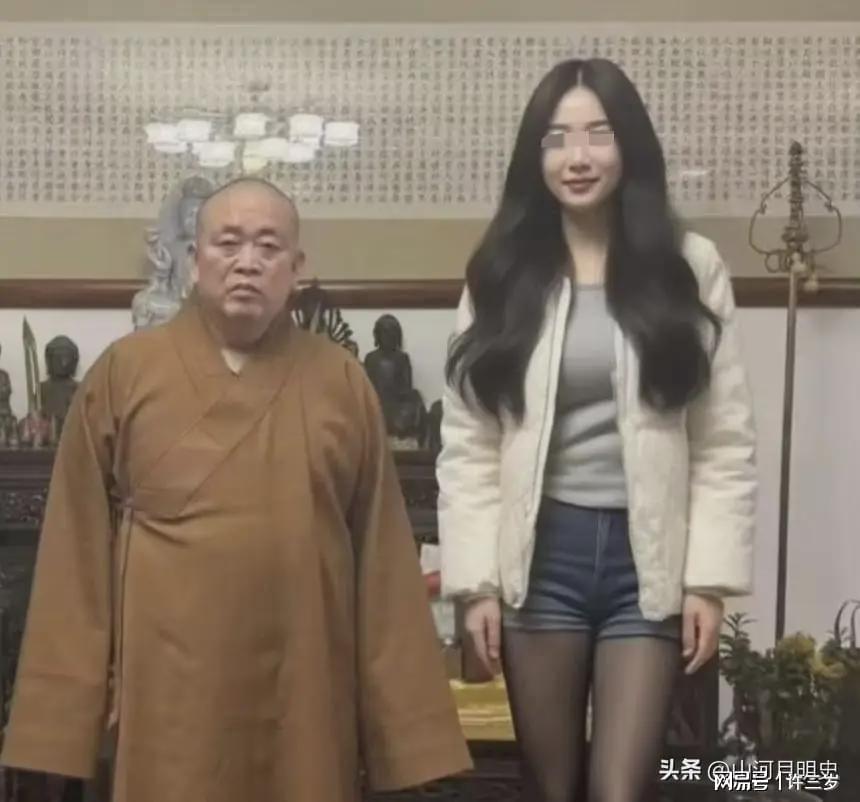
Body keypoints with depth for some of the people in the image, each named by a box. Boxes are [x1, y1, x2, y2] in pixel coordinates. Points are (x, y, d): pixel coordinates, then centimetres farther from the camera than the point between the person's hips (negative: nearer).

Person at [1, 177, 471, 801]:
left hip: (305, 697, 1)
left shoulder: (344, 383, 4)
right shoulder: (123, 372, 2)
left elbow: (382, 559, 4)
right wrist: (64, 711, -2)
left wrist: (404, 726, 1)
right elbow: (80, 549, 2)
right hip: (169, 694, -1)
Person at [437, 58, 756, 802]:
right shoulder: (503, 275, 3)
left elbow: (726, 444, 0)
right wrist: (477, 579, -5)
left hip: (649, 555, -1)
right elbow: (468, 446, 0)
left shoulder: (690, 267, 1)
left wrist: (709, 577, -6)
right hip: (543, 551, 1)